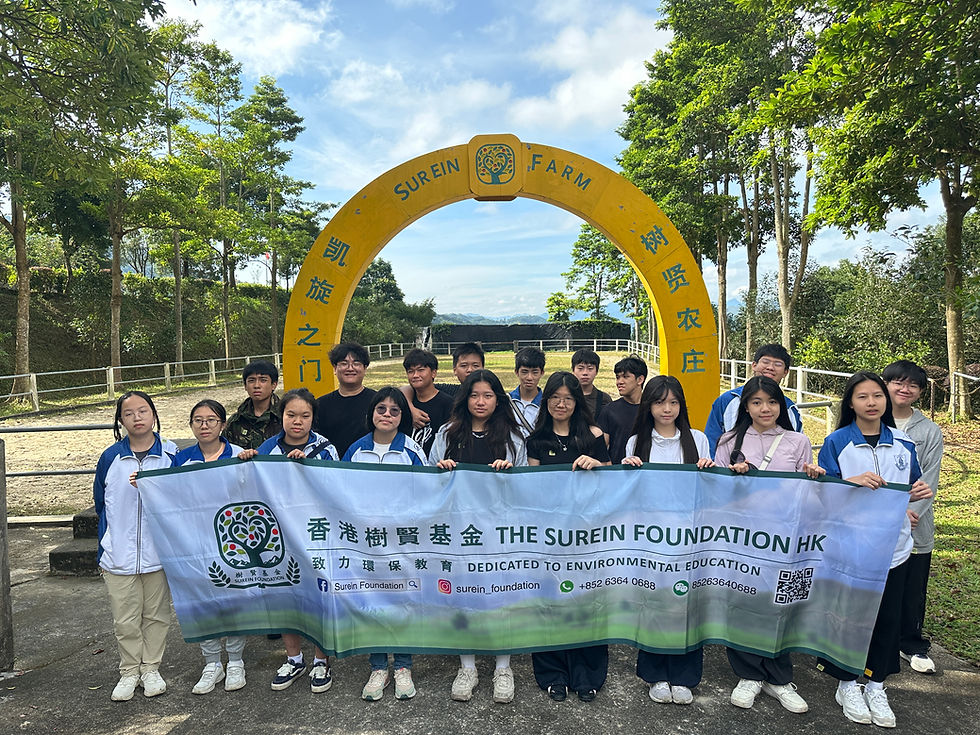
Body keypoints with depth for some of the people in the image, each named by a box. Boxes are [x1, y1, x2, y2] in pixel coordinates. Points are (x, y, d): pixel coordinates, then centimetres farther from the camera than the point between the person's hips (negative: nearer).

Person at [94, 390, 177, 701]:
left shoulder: (171, 454, -5)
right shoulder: (110, 457, 0)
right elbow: (101, 504, 11)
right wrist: (107, 544, 10)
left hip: (159, 553, -1)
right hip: (119, 555, 1)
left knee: (156, 614, 12)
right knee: (125, 618, 10)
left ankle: (151, 669, 29)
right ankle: (129, 672, 27)